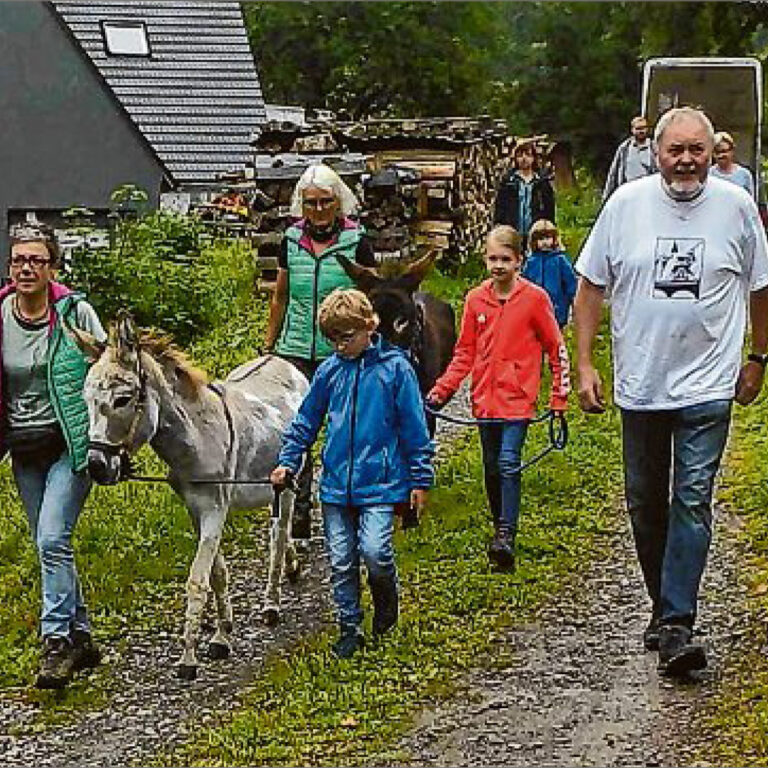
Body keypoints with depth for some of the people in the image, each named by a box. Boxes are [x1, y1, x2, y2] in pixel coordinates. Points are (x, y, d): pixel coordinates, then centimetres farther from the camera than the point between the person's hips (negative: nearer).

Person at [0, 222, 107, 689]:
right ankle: (82, 637, 23)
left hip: (71, 445, -5)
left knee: (52, 541, -16)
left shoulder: (75, 313, -9)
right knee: (51, 546, 11)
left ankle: (57, 643, -13)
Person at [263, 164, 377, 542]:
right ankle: (299, 511, -1)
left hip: (343, 352, -2)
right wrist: (268, 347, 19)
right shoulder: (291, 240, 7)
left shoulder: (357, 242, -2)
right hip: (296, 351, 2)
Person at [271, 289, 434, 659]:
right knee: (341, 562, 6)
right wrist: (288, 461, 5)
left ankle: (386, 598, 15)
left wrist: (420, 479, 0)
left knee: (374, 551, -16)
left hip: (380, 483, -4)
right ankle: (349, 629, 19)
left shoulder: (394, 366, -5)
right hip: (336, 485, 4)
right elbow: (306, 420, 16)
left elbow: (414, 427, -1)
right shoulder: (329, 370, 6)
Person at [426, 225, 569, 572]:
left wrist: (559, 398, -1)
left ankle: (506, 537, -19)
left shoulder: (535, 298, -5)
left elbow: (557, 349, 2)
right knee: (492, 468, 12)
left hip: (518, 399, -5)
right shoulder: (476, 299, 5)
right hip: (485, 399, 5)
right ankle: (500, 527, 26)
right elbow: (465, 353, 12)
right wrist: (441, 390, 2)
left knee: (509, 464, -16)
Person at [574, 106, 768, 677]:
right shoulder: (627, 204, -3)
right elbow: (592, 286, 3)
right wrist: (585, 364, -1)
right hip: (639, 383, 2)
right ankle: (664, 604, 28)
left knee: (692, 501, -10)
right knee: (645, 502, 11)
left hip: (707, 384, -2)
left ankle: (675, 626, -11)